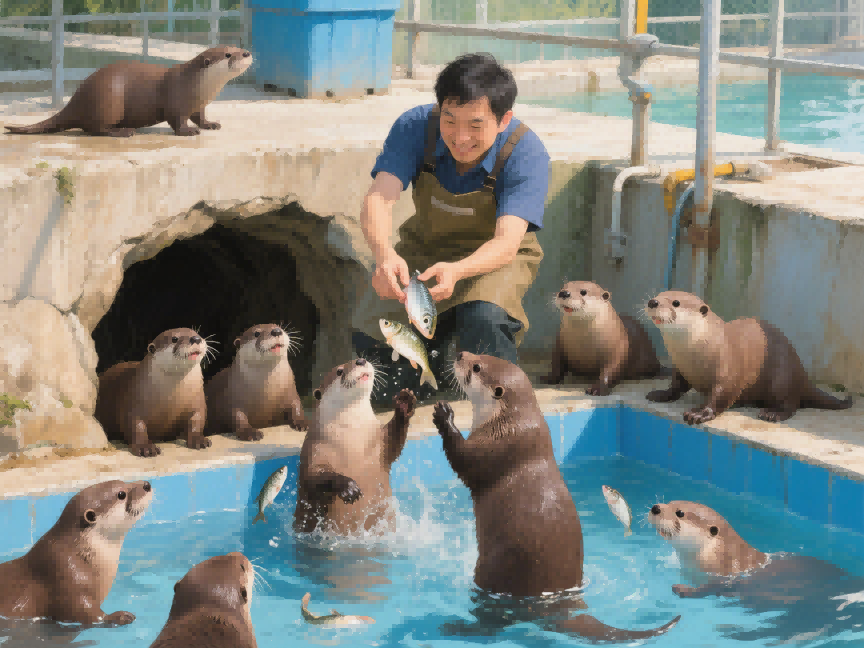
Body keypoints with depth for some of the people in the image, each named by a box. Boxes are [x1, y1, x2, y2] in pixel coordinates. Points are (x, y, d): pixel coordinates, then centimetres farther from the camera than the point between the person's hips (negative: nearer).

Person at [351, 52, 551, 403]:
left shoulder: (526, 153, -29)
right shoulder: (415, 127, -22)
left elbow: (506, 244, -38)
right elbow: (378, 199, -32)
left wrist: (455, 271, -60)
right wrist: (385, 254, -55)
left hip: (495, 257, -3)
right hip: (425, 246, 3)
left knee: (483, 318, -37)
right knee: (369, 339, -17)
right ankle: (440, 353, 15)